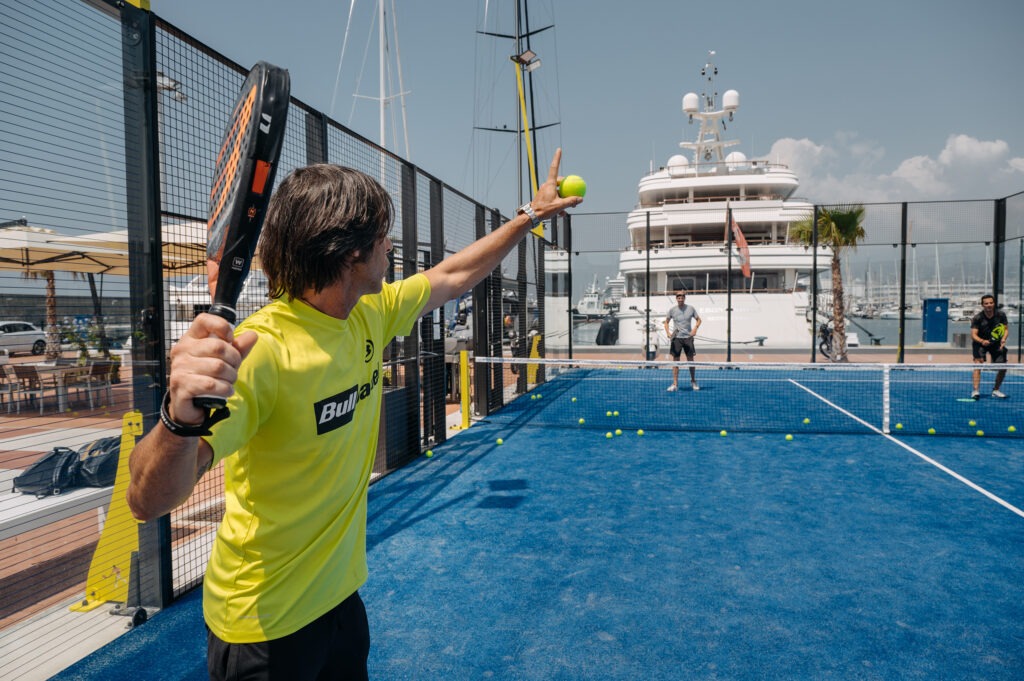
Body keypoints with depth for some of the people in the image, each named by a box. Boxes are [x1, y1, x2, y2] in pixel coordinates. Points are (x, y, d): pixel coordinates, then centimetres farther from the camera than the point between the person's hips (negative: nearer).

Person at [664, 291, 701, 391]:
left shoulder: (690, 308, 1)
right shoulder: (672, 309, 0)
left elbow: (698, 319, 10)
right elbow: (666, 322, 10)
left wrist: (695, 328, -8)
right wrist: (668, 332, -7)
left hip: (688, 337, 0)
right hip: (676, 338, 0)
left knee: (690, 360, 6)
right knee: (676, 361, 0)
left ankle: (693, 382, 21)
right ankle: (675, 384, 4)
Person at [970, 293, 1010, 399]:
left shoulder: (1001, 315, -10)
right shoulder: (977, 318, -19)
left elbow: (1006, 329, -2)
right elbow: (973, 335, -22)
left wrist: (1003, 339, -22)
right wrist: (982, 341, -43)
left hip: (996, 343, 4)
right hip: (980, 343, -4)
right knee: (978, 364, -21)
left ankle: (996, 390, 21)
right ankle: (975, 391, -24)